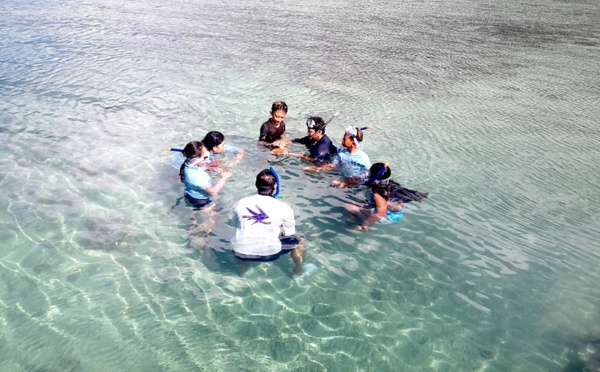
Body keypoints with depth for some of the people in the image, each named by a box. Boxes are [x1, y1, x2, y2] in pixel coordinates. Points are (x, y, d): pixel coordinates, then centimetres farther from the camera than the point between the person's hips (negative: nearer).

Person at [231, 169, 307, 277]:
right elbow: (289, 234, 2)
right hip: (269, 253, -3)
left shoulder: (240, 203, 0)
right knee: (298, 241, 23)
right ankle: (298, 271, 41)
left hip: (240, 252, 3)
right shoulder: (284, 208, -9)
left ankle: (243, 269, 47)